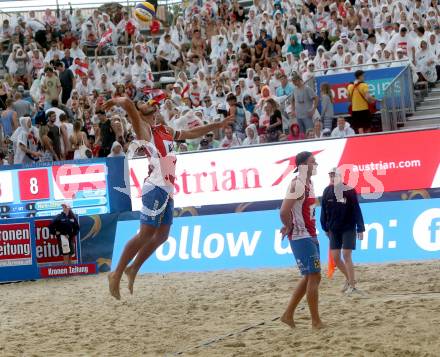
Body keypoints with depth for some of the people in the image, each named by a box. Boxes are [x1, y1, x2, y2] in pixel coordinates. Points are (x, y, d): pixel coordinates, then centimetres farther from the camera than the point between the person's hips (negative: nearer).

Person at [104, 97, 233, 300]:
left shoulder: (165, 130, 22)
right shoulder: (143, 129, -2)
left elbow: (191, 133, 36)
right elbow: (127, 103, -18)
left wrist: (217, 125, 40)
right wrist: (115, 101, 2)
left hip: (168, 190, 9)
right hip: (155, 188, -9)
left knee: (162, 235, 8)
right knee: (146, 234, -12)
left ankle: (133, 269, 19)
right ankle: (117, 274, -7)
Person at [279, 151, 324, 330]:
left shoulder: (309, 184, 12)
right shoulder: (297, 184, -18)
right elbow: (284, 211, -27)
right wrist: (289, 227, -10)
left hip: (310, 236, 10)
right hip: (301, 237, -10)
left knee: (309, 277, 14)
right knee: (314, 276, -7)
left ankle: (288, 315, 19)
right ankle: (316, 321, -1)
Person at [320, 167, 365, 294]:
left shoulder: (349, 191, -12)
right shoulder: (327, 191, -1)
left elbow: (357, 211, -10)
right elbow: (324, 211, 7)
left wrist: (360, 229, -12)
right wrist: (325, 228, 9)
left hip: (349, 228, -4)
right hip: (334, 229, 4)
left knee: (346, 255, -11)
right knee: (335, 257, 3)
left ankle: (352, 286, -6)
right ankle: (349, 278, 26)